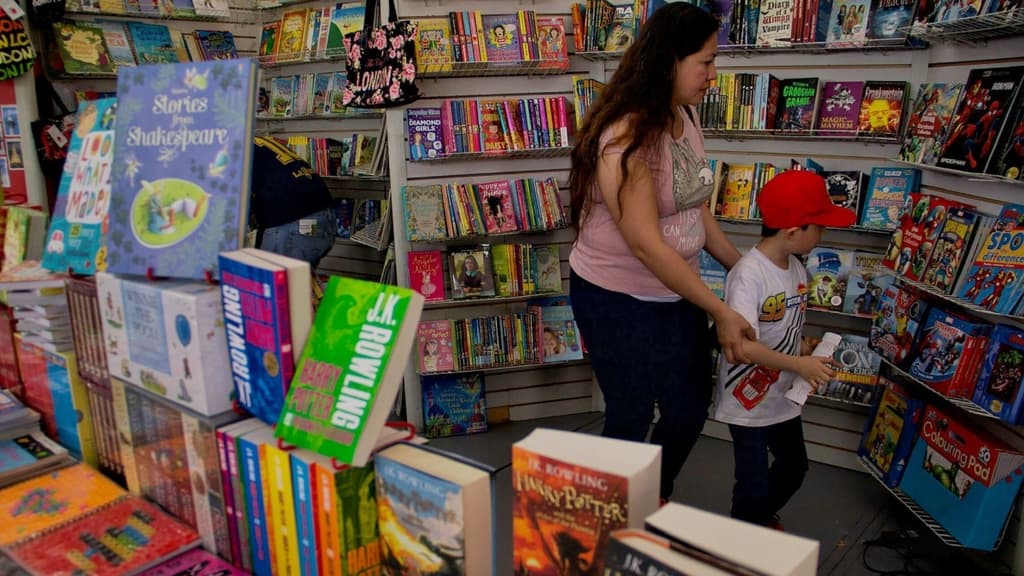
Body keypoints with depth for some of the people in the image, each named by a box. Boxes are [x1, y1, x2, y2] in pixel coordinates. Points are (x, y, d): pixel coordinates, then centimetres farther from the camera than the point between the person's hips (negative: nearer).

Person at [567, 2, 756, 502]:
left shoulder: (685, 118, 1)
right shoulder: (624, 135, -24)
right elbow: (646, 243, -26)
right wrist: (720, 312, -21)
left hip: (677, 292, 8)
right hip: (617, 300, -8)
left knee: (689, 410, 18)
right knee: (631, 419, 9)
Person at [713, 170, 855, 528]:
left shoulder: (796, 269, 0)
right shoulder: (748, 275, -27)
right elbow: (742, 345, -33)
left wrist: (810, 353, -6)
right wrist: (799, 365, -29)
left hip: (783, 396, 9)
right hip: (748, 399, -8)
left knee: (794, 466, 24)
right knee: (754, 482, 1)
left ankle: (763, 517, 50)